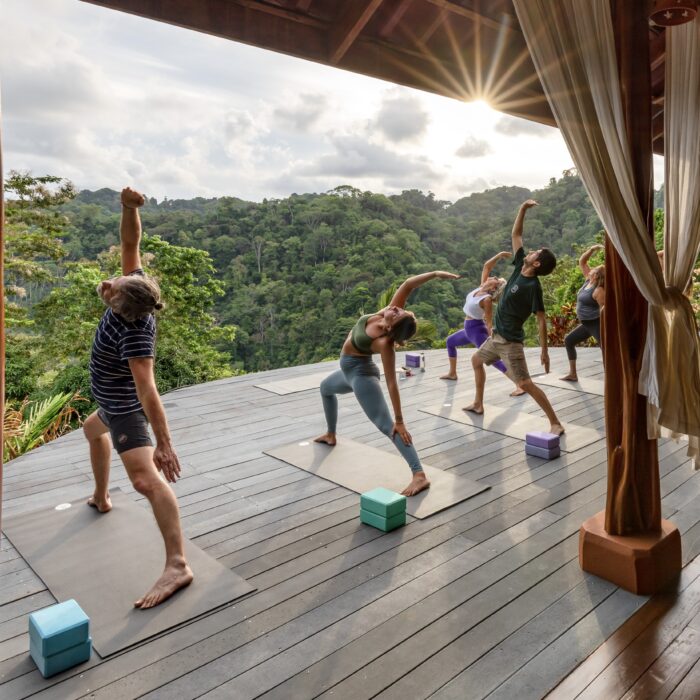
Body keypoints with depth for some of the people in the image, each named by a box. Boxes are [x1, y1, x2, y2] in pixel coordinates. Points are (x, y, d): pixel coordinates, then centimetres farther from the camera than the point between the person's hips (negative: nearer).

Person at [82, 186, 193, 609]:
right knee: (92, 431, 38)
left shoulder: (135, 333, -36)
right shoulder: (134, 291, -15)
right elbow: (131, 242, -13)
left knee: (147, 479, -25)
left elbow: (148, 390, -42)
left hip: (125, 410, -10)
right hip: (116, 404, 10)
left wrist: (164, 443, -45)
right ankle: (101, 498, 55)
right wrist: (129, 207, -32)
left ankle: (178, 565, -33)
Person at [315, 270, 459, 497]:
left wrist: (400, 421, -32)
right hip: (349, 370, 10)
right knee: (325, 388, 33)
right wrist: (435, 274, -27)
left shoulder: (385, 343, -35)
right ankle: (330, 435, 52)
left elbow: (392, 383, -34)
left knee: (386, 424, -18)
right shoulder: (386, 312, -19)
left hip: (360, 372, -10)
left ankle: (420, 476, -29)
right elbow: (407, 285, -25)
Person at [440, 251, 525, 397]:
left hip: (477, 329, -10)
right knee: (450, 342, 26)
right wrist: (499, 255, -11)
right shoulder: (481, 287, -3)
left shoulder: (487, 299, -24)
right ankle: (452, 373, 39)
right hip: (468, 328, 10)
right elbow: (487, 266, 0)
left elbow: (489, 322, -22)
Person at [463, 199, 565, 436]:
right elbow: (515, 235, 5)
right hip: (497, 336, 9)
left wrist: (544, 350, -21)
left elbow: (541, 320, -20)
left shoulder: (533, 286, -21)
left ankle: (556, 424, -8)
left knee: (525, 384, -13)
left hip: (510, 341, -9)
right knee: (476, 360, 25)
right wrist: (523, 209, -5)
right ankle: (478, 404, 38)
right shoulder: (520, 267, 0)